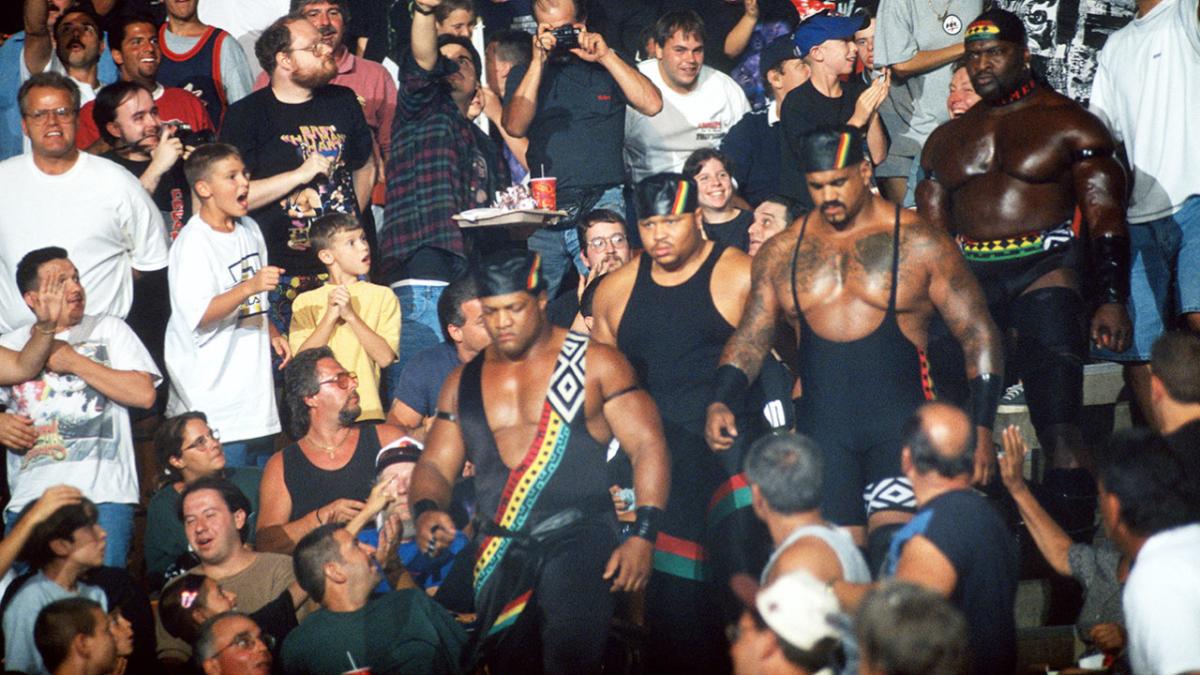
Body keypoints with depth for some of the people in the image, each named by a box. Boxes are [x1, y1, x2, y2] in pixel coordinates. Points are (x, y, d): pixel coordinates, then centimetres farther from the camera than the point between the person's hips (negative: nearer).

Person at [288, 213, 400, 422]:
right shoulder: (305, 302, 9)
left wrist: (351, 315, -11)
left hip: (367, 410, 0)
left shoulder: (382, 296, 7)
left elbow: (385, 357, -4)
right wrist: (330, 316, -11)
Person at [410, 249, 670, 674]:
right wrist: (426, 510, -10)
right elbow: (435, 465, 14)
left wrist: (643, 537, -12)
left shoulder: (595, 363, 3)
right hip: (499, 554, 4)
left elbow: (647, 446, -2)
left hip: (579, 540, -4)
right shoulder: (463, 382, 15)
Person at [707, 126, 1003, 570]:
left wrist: (980, 430, -7)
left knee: (895, 539, -20)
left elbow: (979, 336, 2)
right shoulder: (782, 253, 11)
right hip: (821, 428, 3)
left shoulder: (917, 242, 1)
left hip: (900, 421, -3)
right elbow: (750, 337, 14)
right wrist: (721, 401, -5)